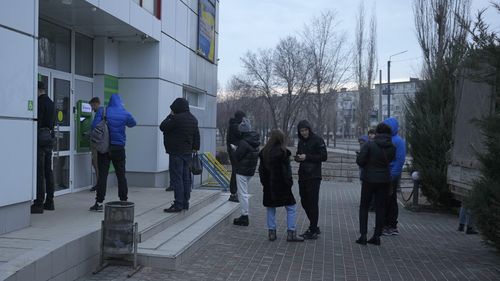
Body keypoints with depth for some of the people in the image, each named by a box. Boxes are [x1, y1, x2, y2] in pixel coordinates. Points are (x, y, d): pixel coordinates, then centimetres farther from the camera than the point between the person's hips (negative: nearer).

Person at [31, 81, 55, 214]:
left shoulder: (40, 102, -13)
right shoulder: (50, 102, 16)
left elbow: (37, 122, -18)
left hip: (40, 139, -9)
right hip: (49, 139, 9)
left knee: (39, 173, -7)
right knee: (48, 171, 12)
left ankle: (39, 203, -5)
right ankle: (49, 202, 17)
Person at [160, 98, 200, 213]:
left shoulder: (176, 118, -17)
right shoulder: (193, 119, 11)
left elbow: (162, 127, -8)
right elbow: (197, 135, 16)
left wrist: (170, 116, 1)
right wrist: (195, 147, 21)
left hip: (176, 153, -9)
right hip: (188, 153, 9)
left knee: (176, 179, -5)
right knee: (185, 178, 12)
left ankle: (178, 204, -5)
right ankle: (185, 203, 18)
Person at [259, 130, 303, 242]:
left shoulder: (264, 152, 4)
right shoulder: (282, 152, -14)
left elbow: (261, 169, 8)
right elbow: (286, 170, -14)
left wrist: (264, 182, 14)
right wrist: (289, 182, -5)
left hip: (268, 186, 5)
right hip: (281, 185, -5)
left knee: (270, 209, 15)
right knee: (291, 208, 5)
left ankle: (272, 232, 16)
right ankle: (291, 233, 3)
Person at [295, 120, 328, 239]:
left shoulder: (317, 140, -7)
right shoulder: (301, 142, 14)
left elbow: (324, 157, -12)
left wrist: (307, 157, -17)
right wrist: (297, 157, -2)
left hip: (314, 176, -8)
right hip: (303, 175, 8)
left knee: (313, 203, -6)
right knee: (304, 202, 12)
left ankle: (313, 231, 0)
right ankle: (314, 227, 25)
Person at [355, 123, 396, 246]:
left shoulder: (369, 145, -14)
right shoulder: (392, 147, -2)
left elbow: (360, 161, -15)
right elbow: (390, 160, 7)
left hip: (369, 179, -3)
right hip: (385, 180, 3)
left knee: (364, 207, 9)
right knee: (380, 208, 11)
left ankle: (363, 236, 4)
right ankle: (377, 236, 12)